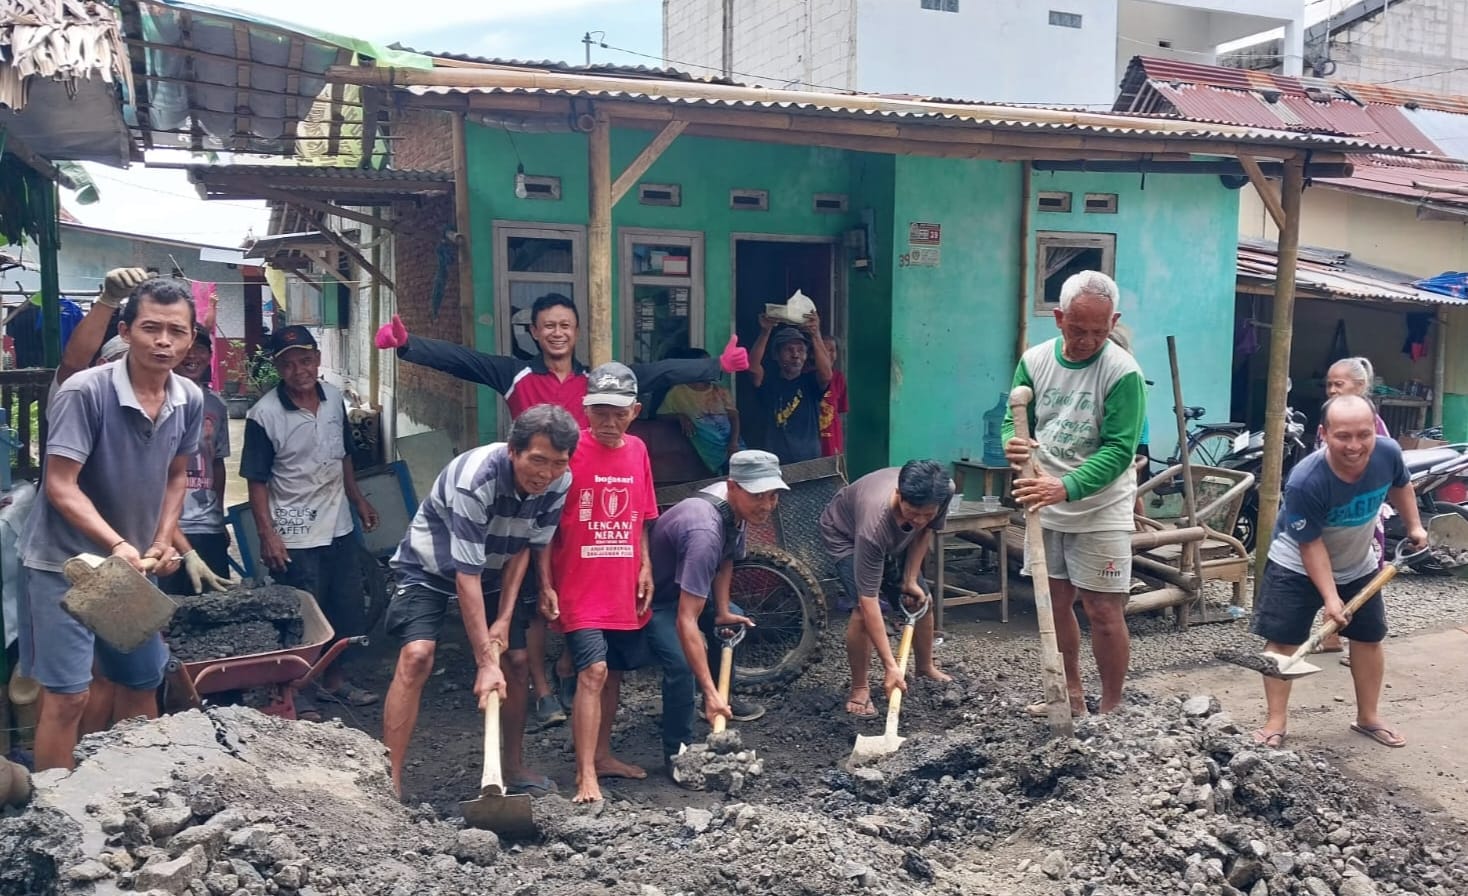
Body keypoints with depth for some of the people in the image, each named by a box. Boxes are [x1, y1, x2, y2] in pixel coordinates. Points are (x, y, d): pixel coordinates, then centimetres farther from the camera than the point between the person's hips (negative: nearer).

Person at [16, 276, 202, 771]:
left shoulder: (190, 400, -3)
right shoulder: (84, 392, -21)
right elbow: (60, 484, -22)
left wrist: (162, 541, 0)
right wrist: (116, 544, -31)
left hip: (134, 563, 6)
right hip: (62, 562, -6)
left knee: (142, 682, 16)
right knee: (68, 695, -7)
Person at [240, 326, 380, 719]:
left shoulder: (334, 398, 0)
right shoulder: (264, 414, -16)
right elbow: (257, 481, -12)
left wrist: (358, 499, 16)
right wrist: (267, 535, -16)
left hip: (339, 527, 6)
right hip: (295, 536, -6)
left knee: (346, 609, 16)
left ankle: (333, 679, 35)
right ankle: (297, 693, 24)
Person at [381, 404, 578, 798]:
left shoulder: (558, 483, -20)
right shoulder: (474, 478, -38)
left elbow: (525, 547, -7)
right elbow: (466, 575, -36)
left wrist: (504, 618, -12)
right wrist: (485, 662, -35)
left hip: (494, 572, 6)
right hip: (430, 569, -5)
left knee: (517, 660, 3)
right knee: (417, 655, -23)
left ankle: (514, 768, 22)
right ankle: (390, 784, -18)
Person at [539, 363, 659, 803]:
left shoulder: (637, 450, 6)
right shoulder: (569, 451, -11)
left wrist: (646, 569, 6)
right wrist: (545, 585, -11)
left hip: (625, 590, 6)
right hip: (579, 589, -6)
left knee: (614, 673, 15)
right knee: (593, 673, -13)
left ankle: (602, 755, 31)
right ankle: (586, 776, -6)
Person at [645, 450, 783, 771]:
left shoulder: (736, 506, -14)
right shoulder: (705, 532, -41)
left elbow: (726, 561, 7)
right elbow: (686, 621, -44)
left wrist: (723, 612, -1)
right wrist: (709, 692, -44)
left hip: (685, 585, 10)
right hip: (653, 597, -9)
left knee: (734, 621, 25)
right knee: (682, 665, -28)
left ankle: (723, 702, 44)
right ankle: (677, 756, -10)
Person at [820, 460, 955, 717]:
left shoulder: (944, 491, -34)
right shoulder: (875, 523, -48)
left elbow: (924, 531, -9)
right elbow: (868, 601, -44)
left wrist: (910, 580, -13)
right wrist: (890, 665, -43)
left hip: (897, 535, 5)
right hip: (845, 532, -5)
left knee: (922, 600, 8)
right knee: (861, 608, -22)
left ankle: (926, 666, 34)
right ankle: (859, 687, -2)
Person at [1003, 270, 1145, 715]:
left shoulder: (1123, 372, -15)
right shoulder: (1035, 361, -2)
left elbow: (1119, 449, -19)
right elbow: (1014, 421, 4)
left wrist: (1066, 487, -32)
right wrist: (1013, 444, -21)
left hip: (1100, 511, -5)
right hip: (1046, 508, 5)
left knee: (1104, 613, 0)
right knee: (1056, 602, 15)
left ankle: (1111, 710, 16)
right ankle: (1071, 693, 33)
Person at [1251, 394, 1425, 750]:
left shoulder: (1388, 453, -24)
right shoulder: (1305, 482, -38)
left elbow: (1400, 485, 4)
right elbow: (1311, 546, -27)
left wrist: (1414, 526, 10)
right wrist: (1330, 597, -29)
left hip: (1357, 566, 5)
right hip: (1298, 567, -5)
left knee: (1369, 637, 15)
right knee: (1282, 640, -6)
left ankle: (1368, 718, 33)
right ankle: (1276, 722, 5)